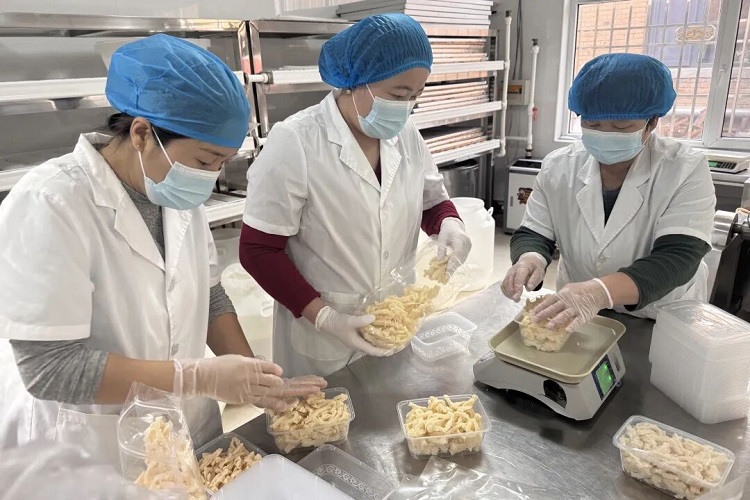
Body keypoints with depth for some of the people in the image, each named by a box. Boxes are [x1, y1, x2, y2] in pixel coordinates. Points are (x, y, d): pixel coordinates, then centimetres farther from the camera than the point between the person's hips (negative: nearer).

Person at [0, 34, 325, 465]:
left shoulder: (178, 191, -5)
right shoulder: (49, 205, -24)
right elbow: (50, 366, -25)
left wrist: (253, 378, -7)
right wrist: (202, 377, -26)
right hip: (88, 461, -5)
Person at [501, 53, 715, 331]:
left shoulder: (687, 171, -12)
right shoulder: (558, 167, -5)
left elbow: (677, 258, -23)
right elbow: (532, 234, -2)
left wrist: (599, 291, -41)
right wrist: (529, 260, -28)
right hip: (574, 319, 1)